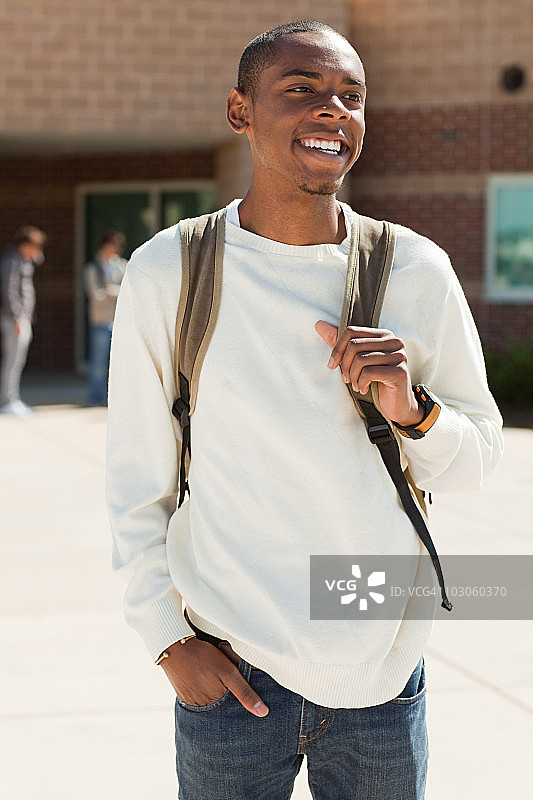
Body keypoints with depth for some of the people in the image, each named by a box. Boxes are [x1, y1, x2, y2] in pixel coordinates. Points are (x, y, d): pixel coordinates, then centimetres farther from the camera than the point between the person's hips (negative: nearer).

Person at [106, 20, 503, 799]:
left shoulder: (417, 271, -1)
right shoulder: (168, 270, -4)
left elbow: (476, 458, 5)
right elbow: (137, 477, 1)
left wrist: (411, 411, -15)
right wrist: (167, 635, -4)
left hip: (382, 672, 2)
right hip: (230, 674, -1)